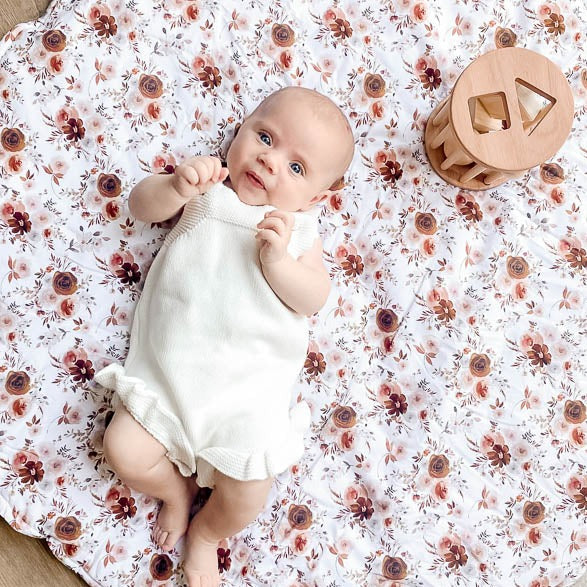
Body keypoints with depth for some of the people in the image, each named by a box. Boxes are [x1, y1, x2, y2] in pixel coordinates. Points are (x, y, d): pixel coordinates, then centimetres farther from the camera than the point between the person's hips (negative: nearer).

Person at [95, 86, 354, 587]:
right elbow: (141, 205, 0)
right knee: (125, 452, -6)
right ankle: (178, 487, 28)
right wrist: (176, 187, -20)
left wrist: (277, 260, -23)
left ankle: (205, 534, 29)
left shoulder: (298, 230, 5)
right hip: (169, 371, 2)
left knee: (248, 496, -7)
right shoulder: (207, 190, 8)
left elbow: (314, 298, -6)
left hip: (247, 386, -1)